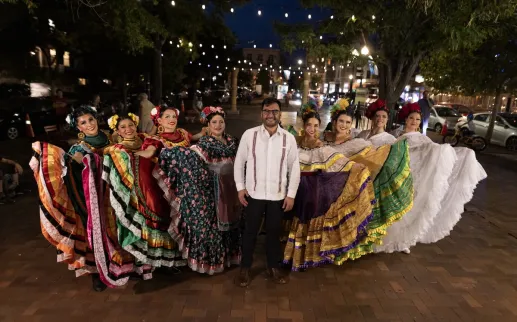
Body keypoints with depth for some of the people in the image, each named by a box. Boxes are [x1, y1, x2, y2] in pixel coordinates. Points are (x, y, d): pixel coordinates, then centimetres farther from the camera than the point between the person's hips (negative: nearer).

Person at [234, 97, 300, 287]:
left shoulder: (289, 138, -2)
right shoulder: (249, 134, -5)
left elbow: (294, 167, 2)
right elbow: (239, 161, 1)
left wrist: (291, 194, 0)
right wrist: (240, 187, -4)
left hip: (278, 195, 1)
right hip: (254, 194, -1)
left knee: (274, 232, 16)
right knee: (250, 231, 12)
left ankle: (273, 267, 36)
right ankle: (245, 268, 31)